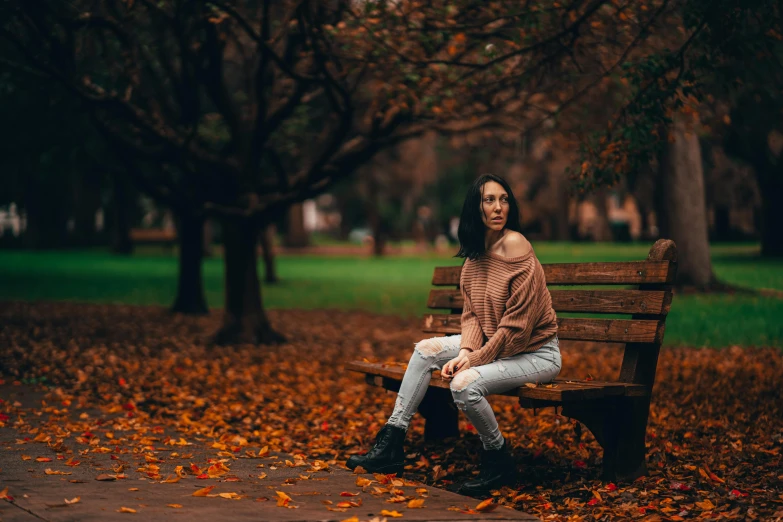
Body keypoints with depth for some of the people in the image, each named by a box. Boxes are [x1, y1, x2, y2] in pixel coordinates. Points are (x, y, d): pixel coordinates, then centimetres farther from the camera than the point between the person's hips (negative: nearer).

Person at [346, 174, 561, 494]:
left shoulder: (515, 246, -22)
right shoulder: (476, 253, 5)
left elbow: (517, 326, -22)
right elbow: (472, 314, 5)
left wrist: (474, 360, -16)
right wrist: (465, 352, -13)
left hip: (534, 352, -9)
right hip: (492, 344, 9)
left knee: (464, 383, -29)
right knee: (426, 350, 1)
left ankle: (499, 464, -4)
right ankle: (391, 446, 4)